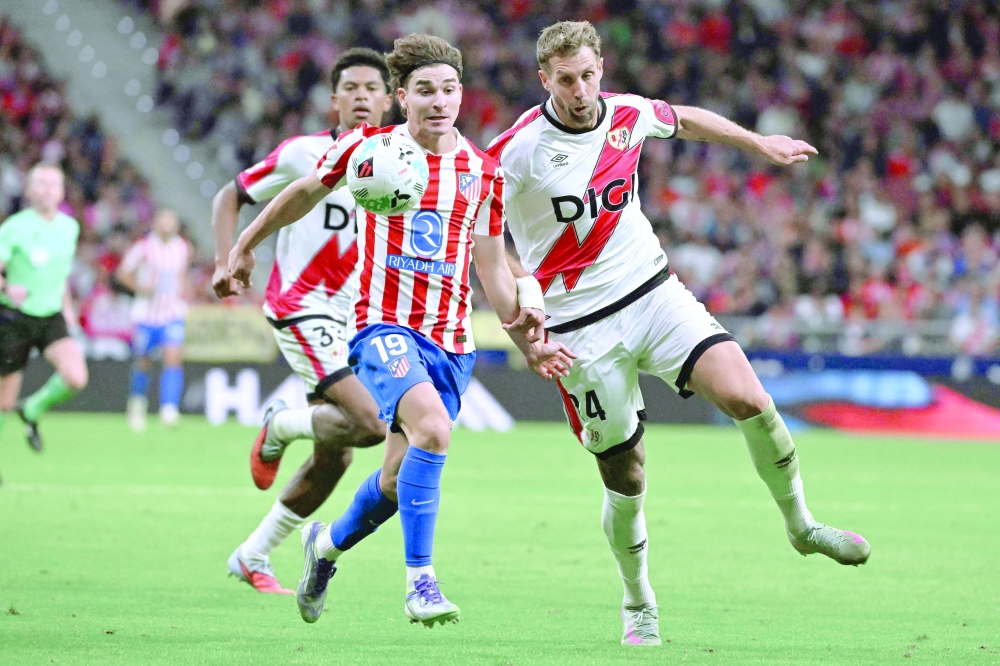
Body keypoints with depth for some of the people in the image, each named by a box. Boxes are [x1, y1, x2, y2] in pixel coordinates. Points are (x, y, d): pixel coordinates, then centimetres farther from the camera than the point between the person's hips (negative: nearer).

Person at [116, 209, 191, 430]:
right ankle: (137, 400, 38)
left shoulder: (184, 248, 6)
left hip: (173, 314, 2)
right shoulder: (144, 246, -7)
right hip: (146, 312, -2)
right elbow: (123, 272, -1)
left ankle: (169, 409, -24)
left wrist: (182, 292, 6)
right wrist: (140, 287, -16)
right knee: (142, 362, 9)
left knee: (173, 358, -18)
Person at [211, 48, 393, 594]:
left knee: (334, 457, 8)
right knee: (373, 422, -24)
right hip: (302, 309, -7)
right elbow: (231, 196, 3)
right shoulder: (304, 154, -6)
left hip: (356, 319, 7)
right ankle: (281, 425, 5)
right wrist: (226, 262, -11)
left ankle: (253, 555, 23)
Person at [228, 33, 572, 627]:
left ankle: (328, 543, 39)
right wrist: (246, 245, 25)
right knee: (432, 428, -31)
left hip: (451, 341, 4)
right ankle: (420, 580, -25)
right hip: (384, 326, -4)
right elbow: (305, 193, 16)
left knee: (398, 480, 8)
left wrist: (528, 340, 0)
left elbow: (492, 270, 12)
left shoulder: (484, 172, 5)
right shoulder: (368, 147, -2)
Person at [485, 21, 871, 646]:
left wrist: (760, 142, 31)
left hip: (654, 291, 3)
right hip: (582, 329, -3)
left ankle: (801, 523, 6)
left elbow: (683, 120, 23)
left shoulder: (628, 114, 0)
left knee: (746, 396, -17)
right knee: (625, 478, 0)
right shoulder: (518, 149, -15)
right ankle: (639, 603, 25)